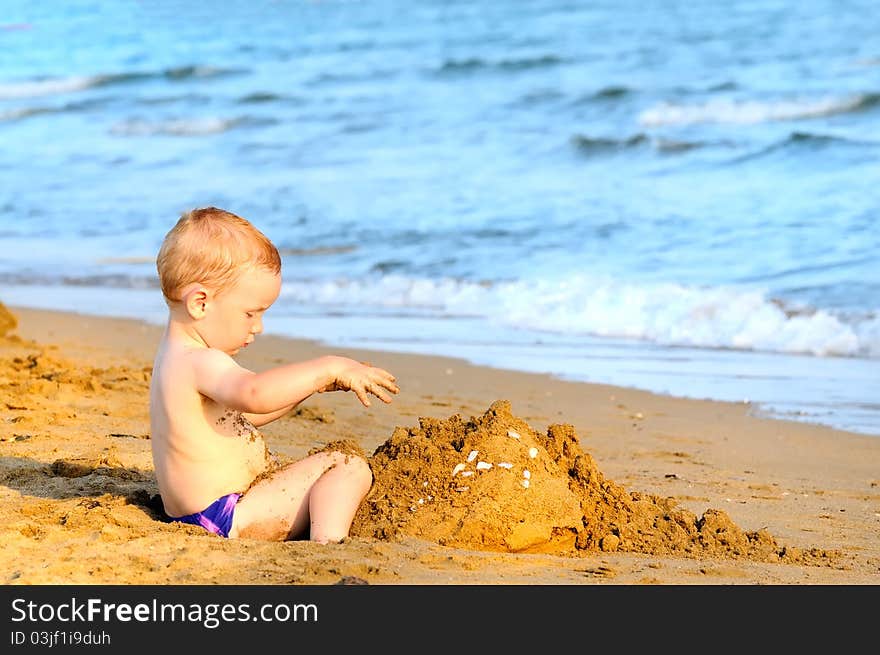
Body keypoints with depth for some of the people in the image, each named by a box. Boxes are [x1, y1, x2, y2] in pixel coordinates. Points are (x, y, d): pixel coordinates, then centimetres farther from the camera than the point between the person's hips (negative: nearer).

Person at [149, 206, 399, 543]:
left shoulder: (174, 355, 14)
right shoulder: (199, 363, -23)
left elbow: (244, 412, 24)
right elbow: (254, 394, -44)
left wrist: (314, 383, 13)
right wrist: (330, 368, -36)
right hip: (228, 516, -11)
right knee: (350, 468, -16)